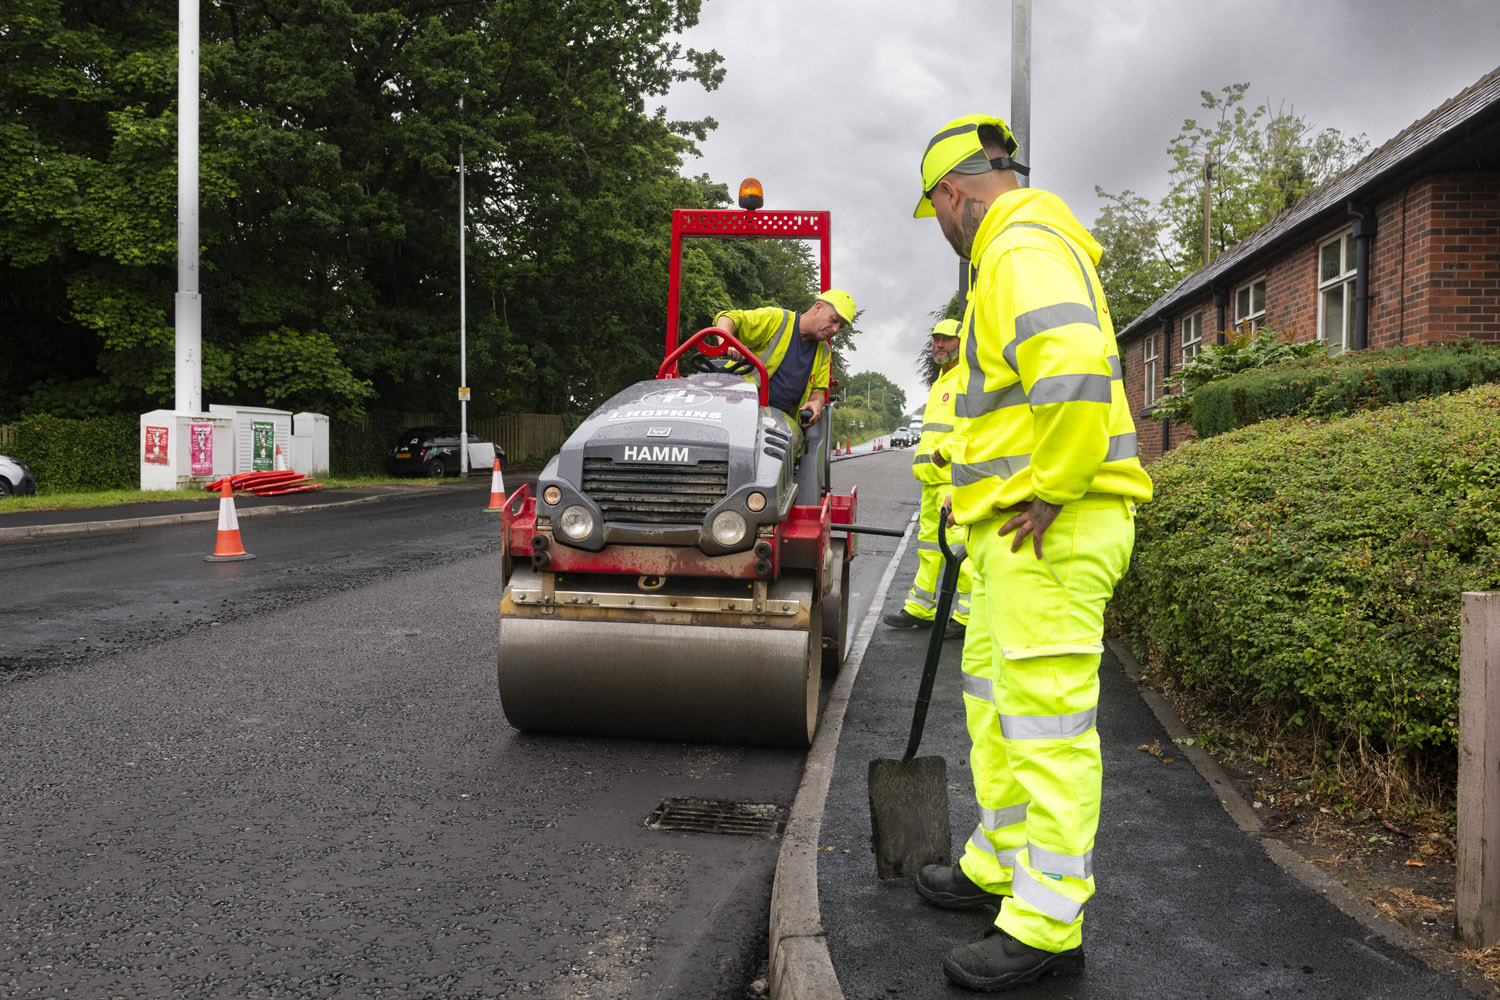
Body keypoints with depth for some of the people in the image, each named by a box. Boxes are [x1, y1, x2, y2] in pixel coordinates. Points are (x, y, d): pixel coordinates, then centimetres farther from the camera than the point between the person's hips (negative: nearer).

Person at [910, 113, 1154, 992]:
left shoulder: (1024, 248, -13)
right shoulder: (1024, 249, 22)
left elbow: (1078, 371, -31)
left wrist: (1051, 492, -23)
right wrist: (971, 449, 23)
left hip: (1053, 527, -11)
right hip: (1020, 530, 11)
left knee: (1046, 720, -5)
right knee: (993, 692, 19)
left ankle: (1047, 926, 5)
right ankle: (1000, 863, 34)